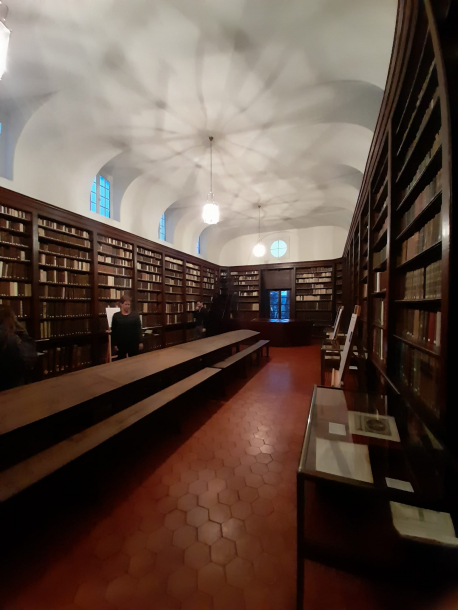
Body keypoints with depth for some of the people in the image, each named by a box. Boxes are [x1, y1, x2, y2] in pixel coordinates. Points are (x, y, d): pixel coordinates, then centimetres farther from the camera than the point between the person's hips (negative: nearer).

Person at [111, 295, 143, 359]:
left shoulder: (135, 315, 1)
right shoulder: (116, 316, 0)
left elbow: (139, 329, 1)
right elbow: (113, 331, 2)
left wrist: (140, 342, -2)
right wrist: (114, 344, -2)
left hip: (133, 342, 0)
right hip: (121, 343, 0)